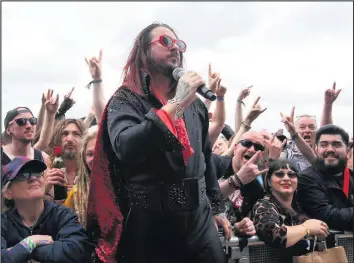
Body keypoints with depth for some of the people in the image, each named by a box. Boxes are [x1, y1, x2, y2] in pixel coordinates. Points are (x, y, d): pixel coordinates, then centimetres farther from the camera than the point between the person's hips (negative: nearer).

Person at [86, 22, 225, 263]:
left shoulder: (195, 103, 10)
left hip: (200, 221, 4)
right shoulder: (126, 100, -5)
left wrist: (215, 207, 17)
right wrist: (175, 105, -25)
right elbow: (125, 148, -24)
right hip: (150, 223, -4)